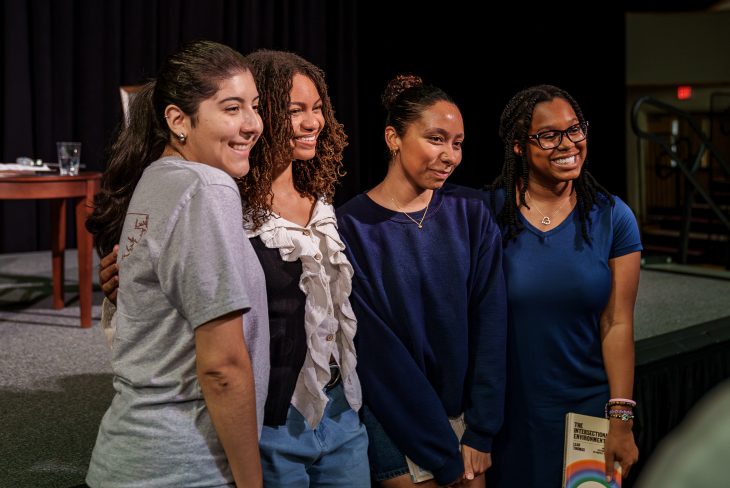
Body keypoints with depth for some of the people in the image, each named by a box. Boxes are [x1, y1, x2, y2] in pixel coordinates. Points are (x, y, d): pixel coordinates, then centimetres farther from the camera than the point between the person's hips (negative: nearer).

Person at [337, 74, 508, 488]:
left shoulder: (471, 212, -2)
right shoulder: (353, 227, -12)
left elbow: (490, 320, -5)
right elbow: (376, 347, -13)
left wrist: (481, 432, -11)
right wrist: (442, 453, -13)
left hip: (467, 416, 3)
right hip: (395, 423, -3)